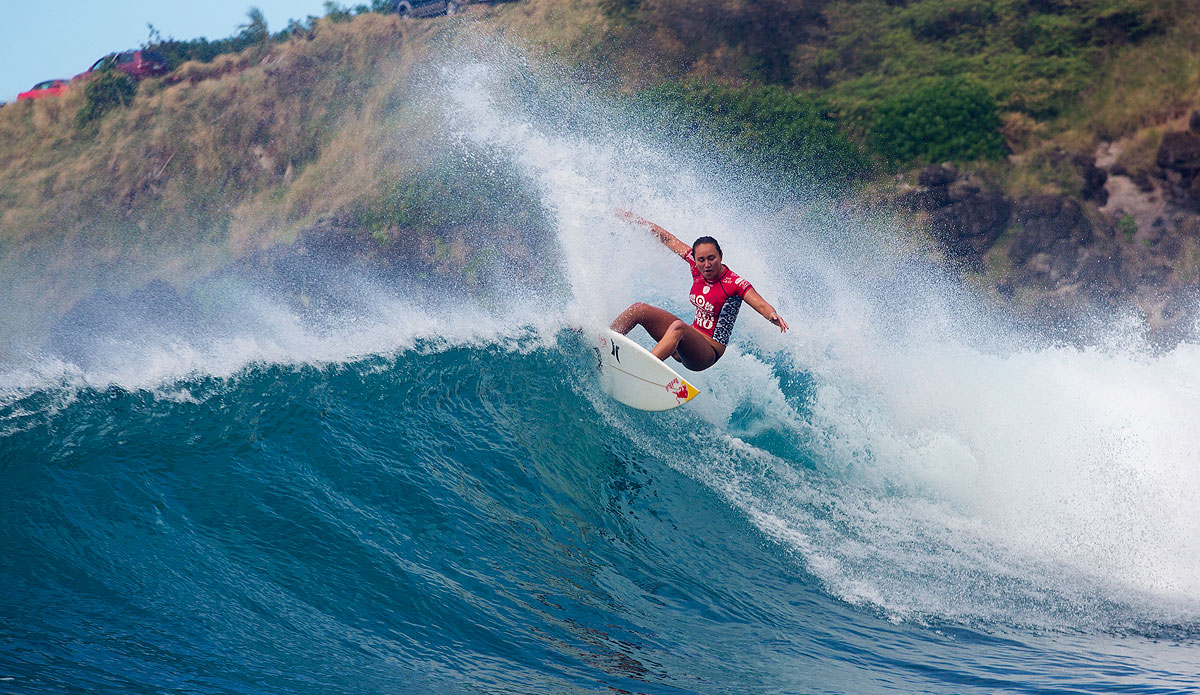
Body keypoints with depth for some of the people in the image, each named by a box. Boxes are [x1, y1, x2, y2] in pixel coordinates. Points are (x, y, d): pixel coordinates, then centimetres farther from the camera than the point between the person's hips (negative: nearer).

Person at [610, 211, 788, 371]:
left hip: (709, 351, -7)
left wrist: (773, 316, -53)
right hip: (691, 337, 7)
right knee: (639, 309, -4)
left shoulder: (735, 284, -17)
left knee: (678, 326, -38)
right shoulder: (697, 266, -1)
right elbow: (668, 238, 9)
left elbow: (762, 306, -30)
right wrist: (636, 219, 14)